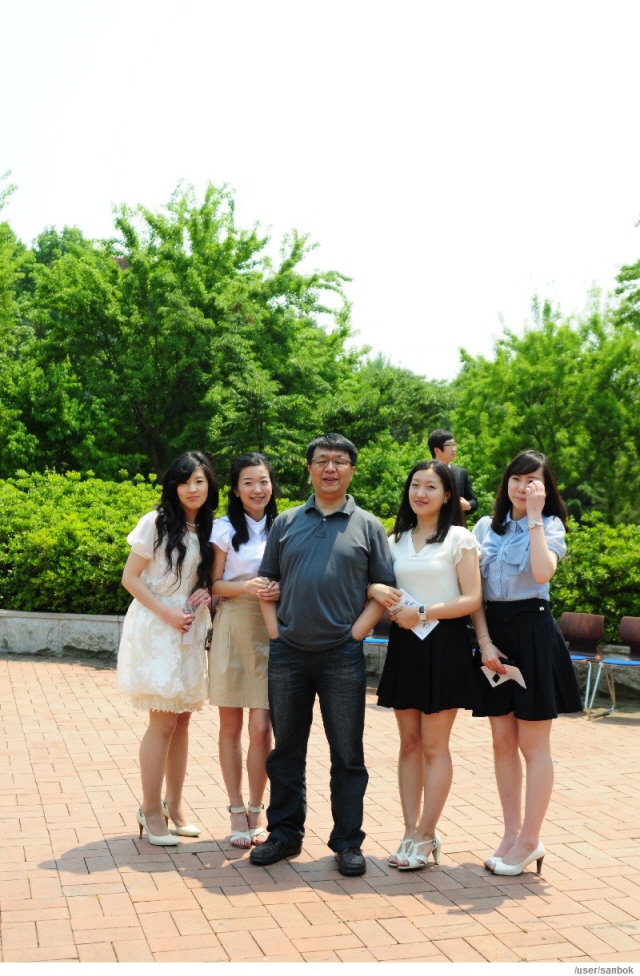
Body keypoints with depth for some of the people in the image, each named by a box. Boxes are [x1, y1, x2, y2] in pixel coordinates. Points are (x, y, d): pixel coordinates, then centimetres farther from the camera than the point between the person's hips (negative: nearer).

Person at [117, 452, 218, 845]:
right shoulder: (155, 523, -9)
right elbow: (130, 578, -9)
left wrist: (207, 593, -5)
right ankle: (151, 809, 6)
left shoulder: (210, 529, 6)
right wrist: (166, 613, -16)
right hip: (155, 631, -5)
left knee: (183, 721, 10)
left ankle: (174, 804, 22)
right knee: (164, 721, -6)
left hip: (192, 632, 5)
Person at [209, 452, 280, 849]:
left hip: (271, 633, 1)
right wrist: (245, 586, -17)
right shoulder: (225, 529, 2)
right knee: (231, 727, 5)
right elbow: (215, 583, 1)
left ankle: (256, 810, 13)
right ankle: (237, 811, 17)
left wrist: (281, 590, -9)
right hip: (233, 629, 0)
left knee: (262, 728, -3)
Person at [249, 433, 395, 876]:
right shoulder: (287, 523, 9)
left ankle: (348, 842, 16)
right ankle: (285, 833, 25)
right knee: (286, 751, 12)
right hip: (288, 653, 2)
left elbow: (383, 590, 2)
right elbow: (267, 581, 11)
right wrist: (274, 630, 0)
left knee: (347, 754, 5)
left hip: (342, 656, -2)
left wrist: (356, 632, -8)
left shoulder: (367, 526, 3)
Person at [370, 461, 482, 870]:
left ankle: (426, 837, 7)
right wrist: (376, 591, -9)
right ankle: (411, 832, 14)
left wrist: (423, 613, -17)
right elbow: (373, 582, 14)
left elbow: (472, 599, -9)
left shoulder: (460, 539, -3)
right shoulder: (396, 540, 12)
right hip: (404, 645, 5)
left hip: (444, 645, -5)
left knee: (434, 745, -1)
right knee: (410, 743, 8)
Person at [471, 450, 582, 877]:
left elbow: (542, 572, -23)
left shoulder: (549, 525, -2)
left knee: (533, 744, 1)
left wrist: (534, 517, -18)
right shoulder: (487, 527, 10)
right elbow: (475, 590, 7)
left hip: (533, 633, -5)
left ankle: (530, 840, 10)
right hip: (495, 630, 5)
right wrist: (484, 641, -4)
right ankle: (513, 833, 20)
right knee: (503, 740, 9)